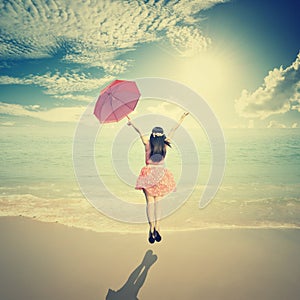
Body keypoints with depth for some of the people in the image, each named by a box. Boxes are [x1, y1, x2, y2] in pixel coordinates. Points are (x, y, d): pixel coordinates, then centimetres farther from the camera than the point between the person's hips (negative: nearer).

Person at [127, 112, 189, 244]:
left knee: (150, 202, 1)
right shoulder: (164, 144, -4)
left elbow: (139, 132, 4)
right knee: (157, 201, 8)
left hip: (149, 175, -1)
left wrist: (131, 123, 17)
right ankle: (157, 228, -1)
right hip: (161, 175, 1)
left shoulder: (147, 143, -8)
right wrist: (181, 119, 18)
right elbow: (173, 130, 6)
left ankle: (151, 229, -4)